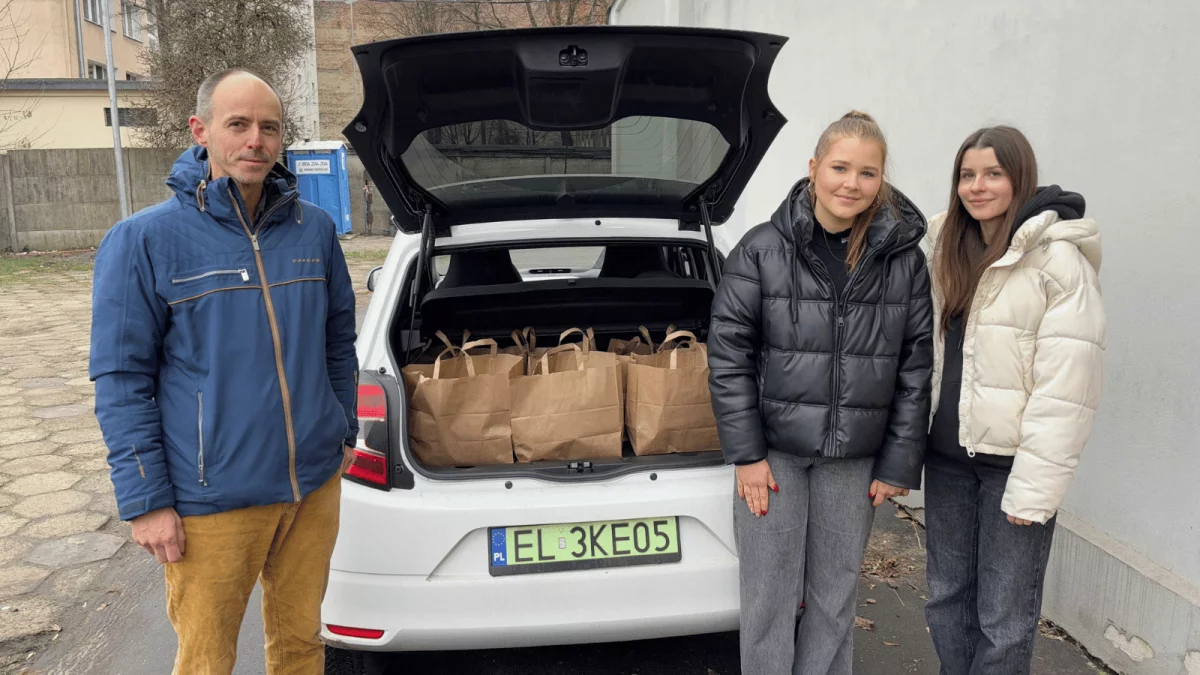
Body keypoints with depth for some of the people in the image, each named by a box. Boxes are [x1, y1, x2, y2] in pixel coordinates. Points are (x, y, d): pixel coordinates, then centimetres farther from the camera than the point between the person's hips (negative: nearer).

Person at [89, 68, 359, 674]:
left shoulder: (314, 229, 3)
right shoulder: (143, 240, -8)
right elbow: (121, 382, -7)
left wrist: (344, 431, 14)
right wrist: (144, 501, -9)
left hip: (316, 484, 4)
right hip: (211, 502, -3)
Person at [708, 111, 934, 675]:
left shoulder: (905, 259, 0)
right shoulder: (762, 249, -5)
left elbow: (917, 368, 3)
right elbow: (728, 354, -5)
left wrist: (898, 465, 1)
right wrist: (746, 453, -8)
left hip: (854, 459, 2)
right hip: (773, 450, -1)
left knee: (833, 600, 13)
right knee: (770, 598, 7)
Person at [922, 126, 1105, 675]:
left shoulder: (1059, 259, -12)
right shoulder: (947, 249, 9)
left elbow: (1067, 383, -16)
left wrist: (1035, 486, -18)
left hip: (1012, 460, -6)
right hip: (946, 452, 6)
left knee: (1004, 619, 5)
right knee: (947, 598, 17)